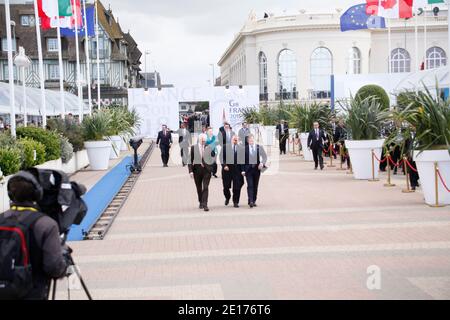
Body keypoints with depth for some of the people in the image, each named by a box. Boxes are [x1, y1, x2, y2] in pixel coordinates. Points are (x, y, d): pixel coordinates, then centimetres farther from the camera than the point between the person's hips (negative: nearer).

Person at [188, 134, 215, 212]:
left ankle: (205, 205, -12)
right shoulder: (193, 148, 3)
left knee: (205, 187, -10)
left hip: (206, 170, -1)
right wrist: (190, 171, -6)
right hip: (197, 170, 1)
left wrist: (209, 164, -4)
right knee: (199, 188, 11)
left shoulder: (209, 148, 5)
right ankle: (201, 203, 29)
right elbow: (190, 160, 2)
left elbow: (213, 158, 15)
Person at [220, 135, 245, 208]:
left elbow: (243, 159, 5)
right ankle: (227, 198, 34)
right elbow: (222, 157, 2)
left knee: (237, 187, -2)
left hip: (237, 170, 0)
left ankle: (236, 202, 10)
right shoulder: (225, 147, 4)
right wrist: (224, 165, -11)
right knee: (226, 187, 6)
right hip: (227, 169, 0)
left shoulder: (241, 148, 5)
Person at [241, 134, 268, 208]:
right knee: (250, 185, -10)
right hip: (248, 169, -2)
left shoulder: (259, 147, 2)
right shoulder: (245, 148, -2)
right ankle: (250, 201, -14)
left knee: (255, 186, 8)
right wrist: (242, 170, -6)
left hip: (257, 169, 2)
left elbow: (265, 156, 5)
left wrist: (262, 163, -14)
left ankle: (254, 201, 18)